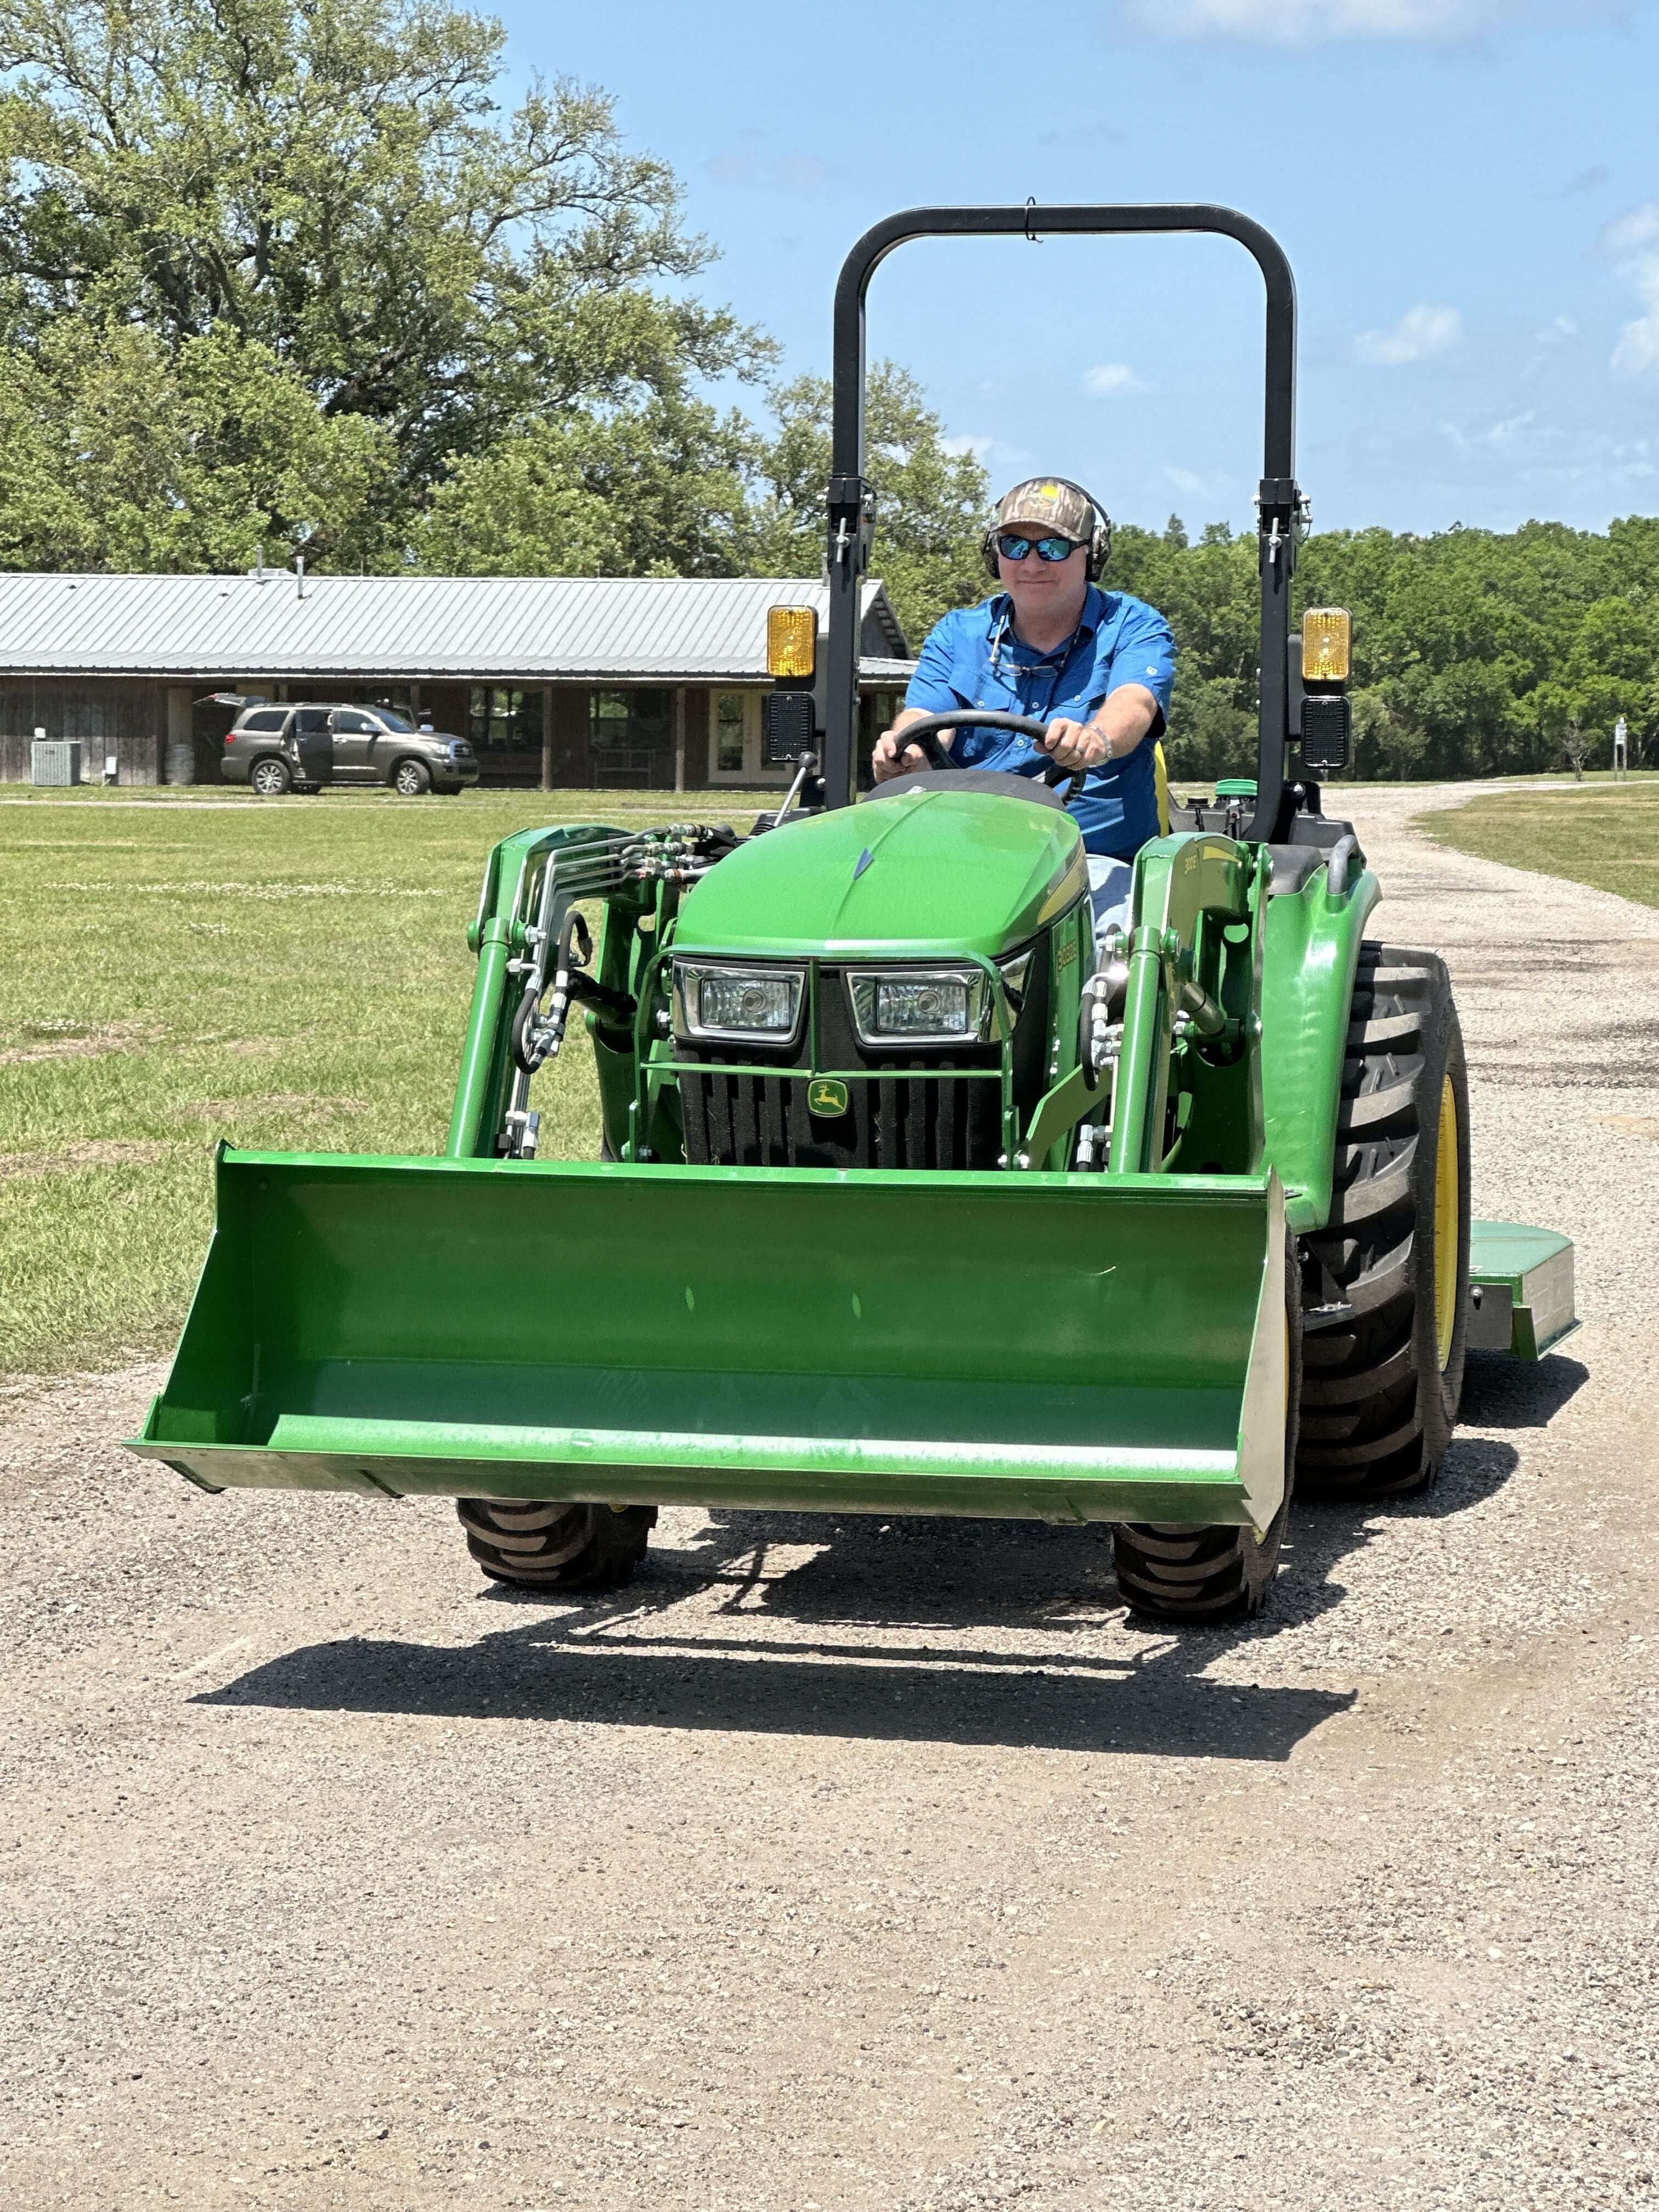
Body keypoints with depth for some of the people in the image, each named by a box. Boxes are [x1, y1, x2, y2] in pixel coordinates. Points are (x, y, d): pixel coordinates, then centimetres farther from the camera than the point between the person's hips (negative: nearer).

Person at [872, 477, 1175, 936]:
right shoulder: (958, 635, 16)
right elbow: (924, 720, 0)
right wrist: (903, 752, -26)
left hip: (1098, 859, -2)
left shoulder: (1133, 628, 7)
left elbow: (1132, 707, -13)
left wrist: (1098, 738, -39)